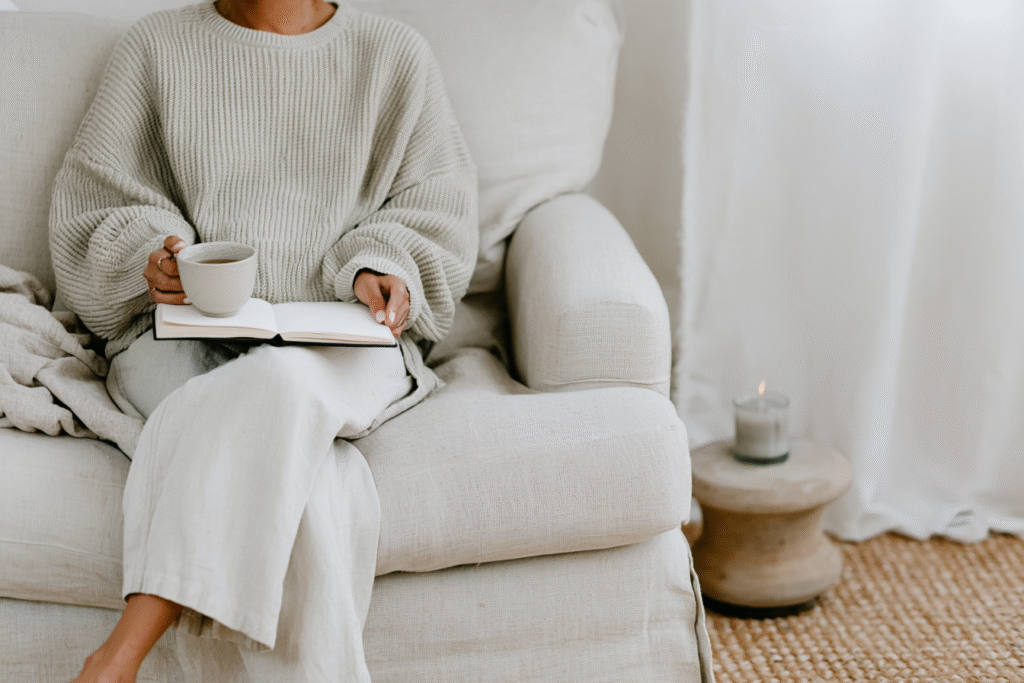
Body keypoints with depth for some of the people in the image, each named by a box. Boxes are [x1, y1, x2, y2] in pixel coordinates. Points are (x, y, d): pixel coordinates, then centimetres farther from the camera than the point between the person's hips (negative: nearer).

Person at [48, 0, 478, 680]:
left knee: (279, 384, -38)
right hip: (187, 333, 0)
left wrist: (378, 268, -8)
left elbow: (436, 207, 13)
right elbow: (96, 202, 13)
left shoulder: (395, 55, 14)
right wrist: (151, 256, -9)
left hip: (342, 341, 0)